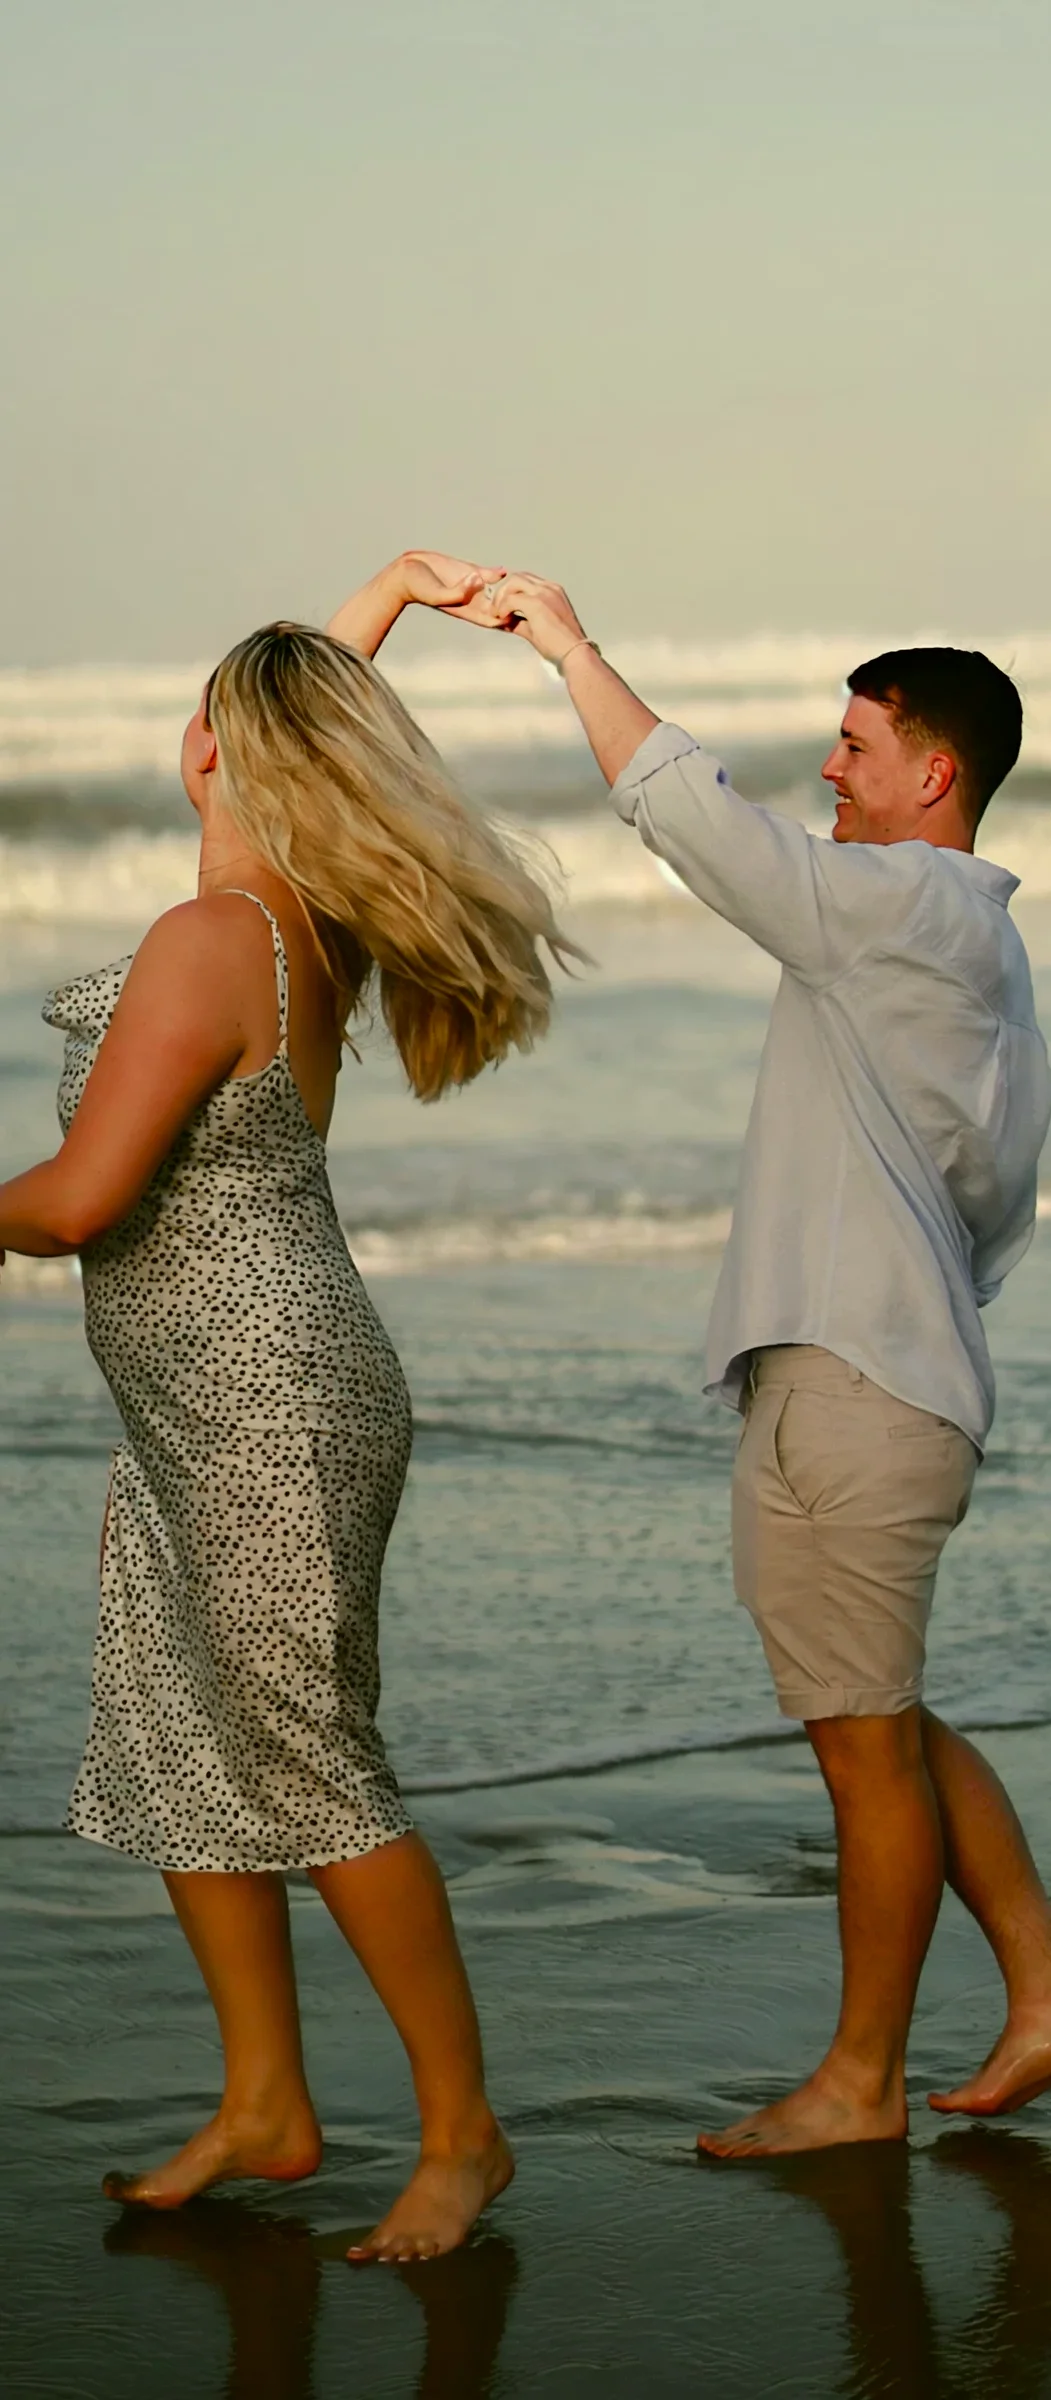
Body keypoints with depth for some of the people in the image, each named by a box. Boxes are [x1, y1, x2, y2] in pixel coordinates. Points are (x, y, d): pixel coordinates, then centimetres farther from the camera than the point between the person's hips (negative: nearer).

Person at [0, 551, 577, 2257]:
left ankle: (462, 2130, 9)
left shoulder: (208, 946, -23)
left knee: (313, 1769, -2)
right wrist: (393, 592, 28)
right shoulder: (313, 913, 3)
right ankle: (264, 2107, 22)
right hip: (193, 1415, 9)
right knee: (166, 1750, 13)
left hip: (270, 1418, -9)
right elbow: (312, 738, 27)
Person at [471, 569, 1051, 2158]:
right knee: (884, 1727, 17)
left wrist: (573, 645, -10)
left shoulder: (915, 905, -12)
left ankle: (861, 2081, 8)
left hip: (853, 1398, -10)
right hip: (885, 1380, 10)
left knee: (869, 1739, -1)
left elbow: (697, 817, -18)